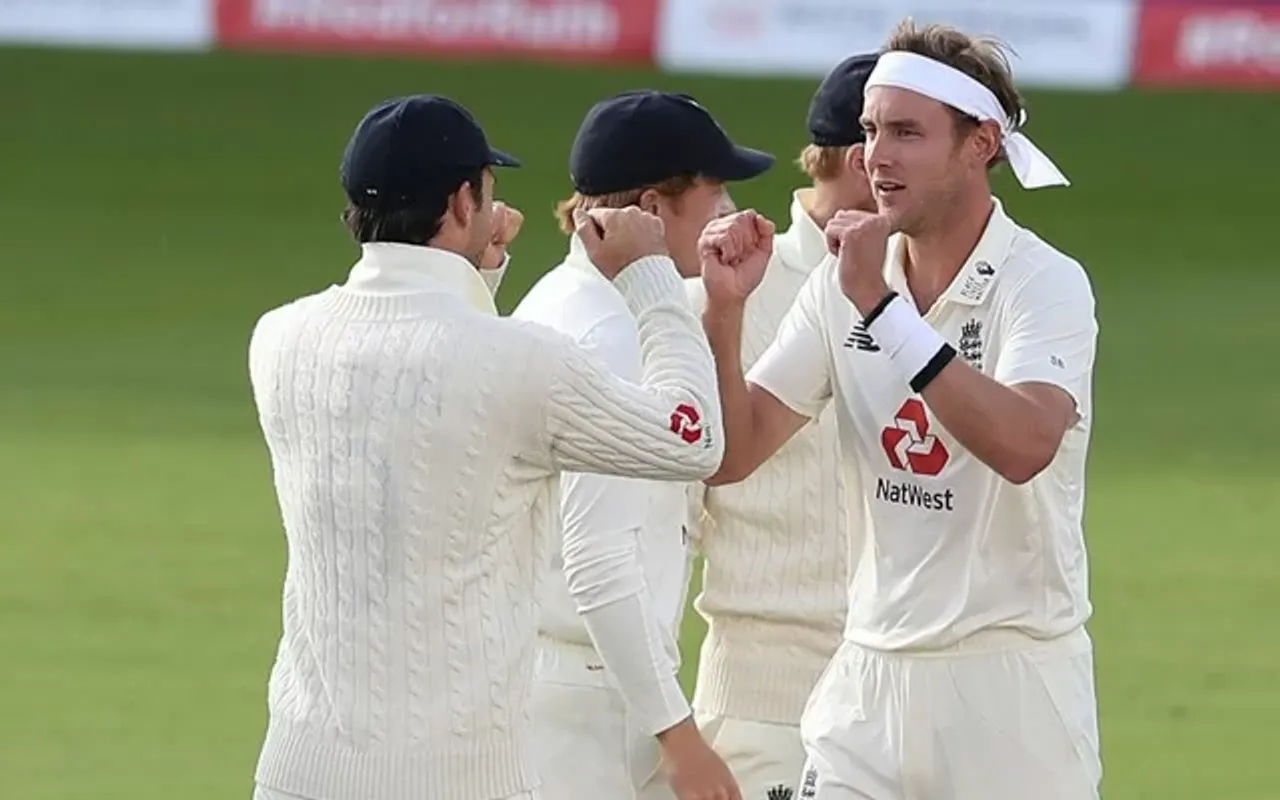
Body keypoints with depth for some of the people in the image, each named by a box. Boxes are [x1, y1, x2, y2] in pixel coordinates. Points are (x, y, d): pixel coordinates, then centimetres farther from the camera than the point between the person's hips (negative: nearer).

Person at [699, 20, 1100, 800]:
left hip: (1012, 675, -5)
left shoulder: (1045, 283, -11)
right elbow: (731, 454, 4)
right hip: (872, 672, 5)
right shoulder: (845, 283, 6)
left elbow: (1023, 445, -30)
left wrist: (883, 308, -29)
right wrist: (723, 311, -12)